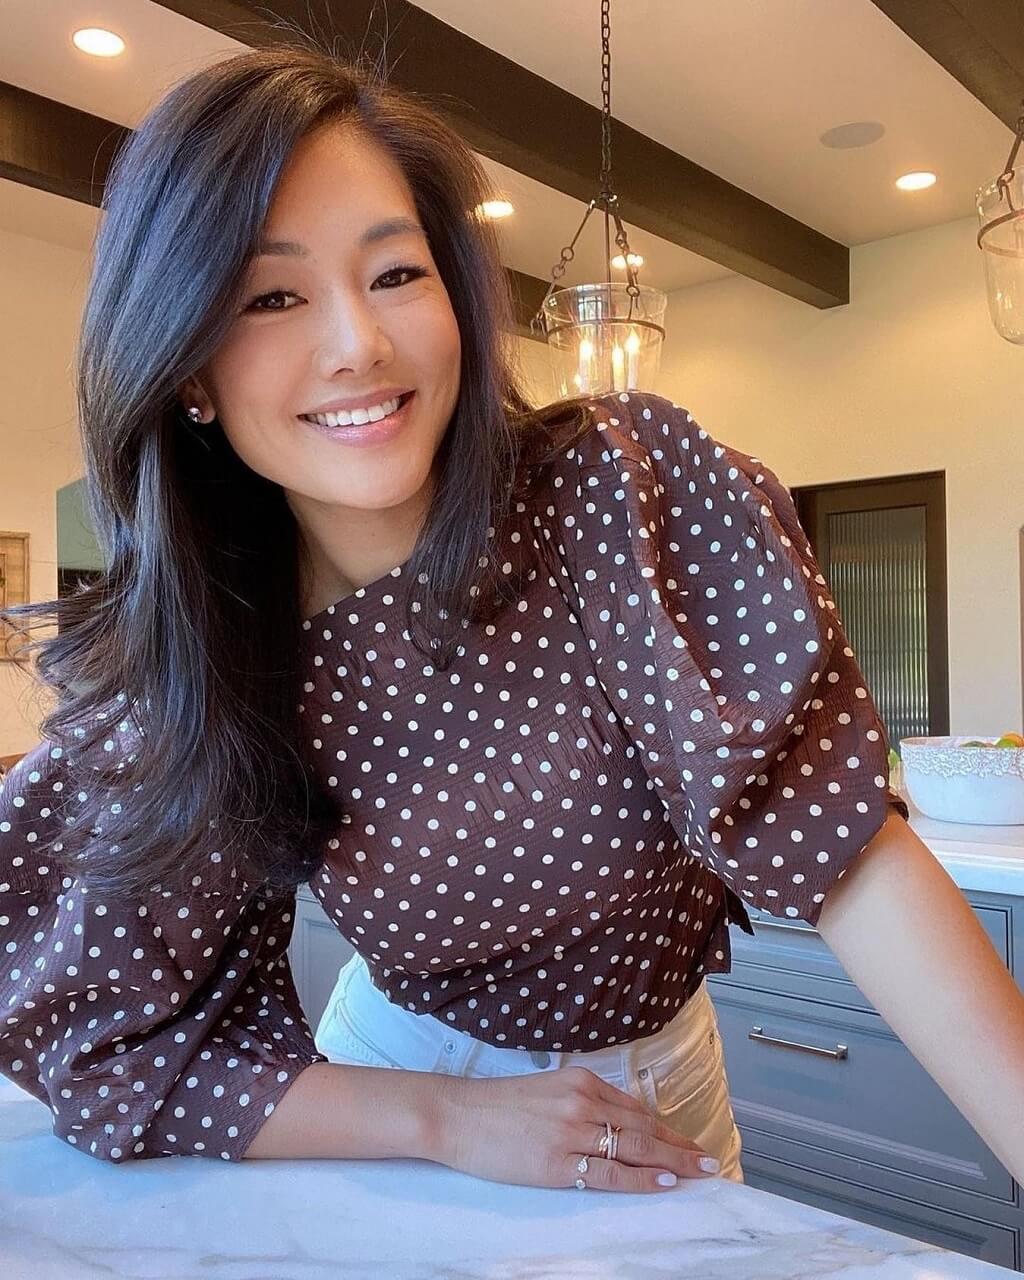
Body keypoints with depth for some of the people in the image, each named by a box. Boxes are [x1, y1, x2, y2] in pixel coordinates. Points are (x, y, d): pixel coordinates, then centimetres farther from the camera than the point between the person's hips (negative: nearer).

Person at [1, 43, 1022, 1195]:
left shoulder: (626, 486, -25)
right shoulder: (169, 668, -20)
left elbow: (844, 850, -27)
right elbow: (107, 1046, -16)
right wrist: (448, 1119, -25)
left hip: (652, 1081, 1)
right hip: (402, 1069, 0)